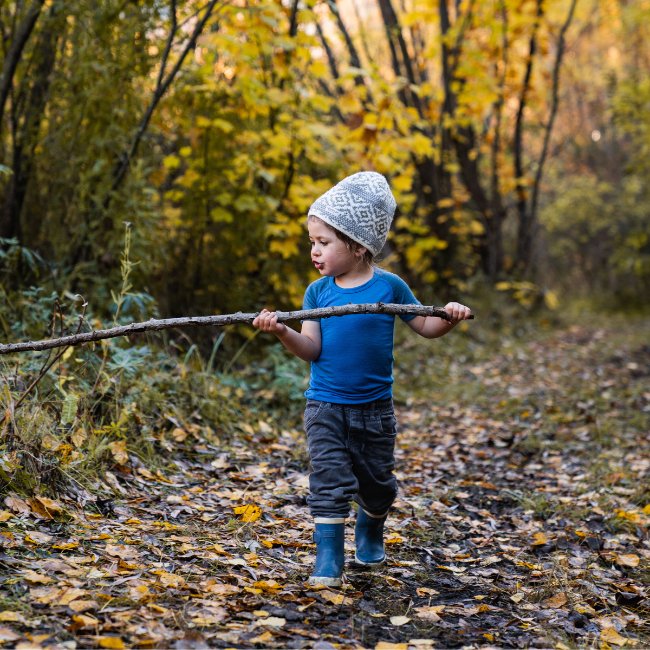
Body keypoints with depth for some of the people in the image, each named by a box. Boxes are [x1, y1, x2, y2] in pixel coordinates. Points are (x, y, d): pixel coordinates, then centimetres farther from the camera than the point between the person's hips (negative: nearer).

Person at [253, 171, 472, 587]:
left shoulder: (389, 287, -7)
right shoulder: (318, 292, -2)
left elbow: (425, 327, 1)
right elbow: (312, 348, -8)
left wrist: (448, 318, -19)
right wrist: (283, 332, -25)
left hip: (374, 407, 0)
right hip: (325, 406, 0)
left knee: (377, 483, 15)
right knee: (329, 481, -9)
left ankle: (370, 534, 43)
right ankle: (329, 560, -2)